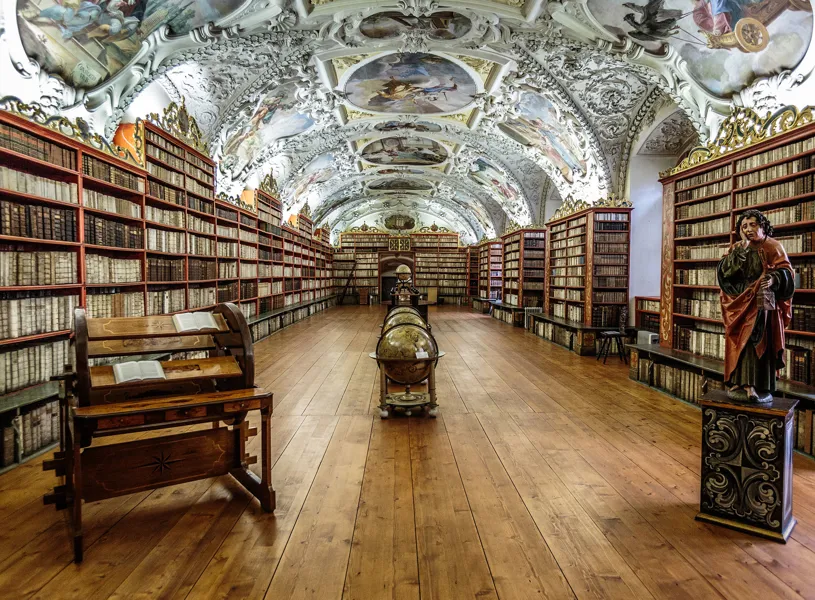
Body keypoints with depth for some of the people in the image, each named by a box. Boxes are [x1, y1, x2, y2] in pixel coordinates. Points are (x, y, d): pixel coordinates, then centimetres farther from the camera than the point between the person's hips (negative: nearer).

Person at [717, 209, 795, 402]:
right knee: (740, 344, 0)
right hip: (740, 305, 3)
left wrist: (774, 278, -27)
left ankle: (760, 387, -9)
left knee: (760, 343, -9)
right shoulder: (735, 249, 9)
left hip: (762, 305, -2)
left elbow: (786, 272, -6)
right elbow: (724, 271, -7)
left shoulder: (773, 247, 3)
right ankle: (739, 383, 2)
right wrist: (741, 249, -14)